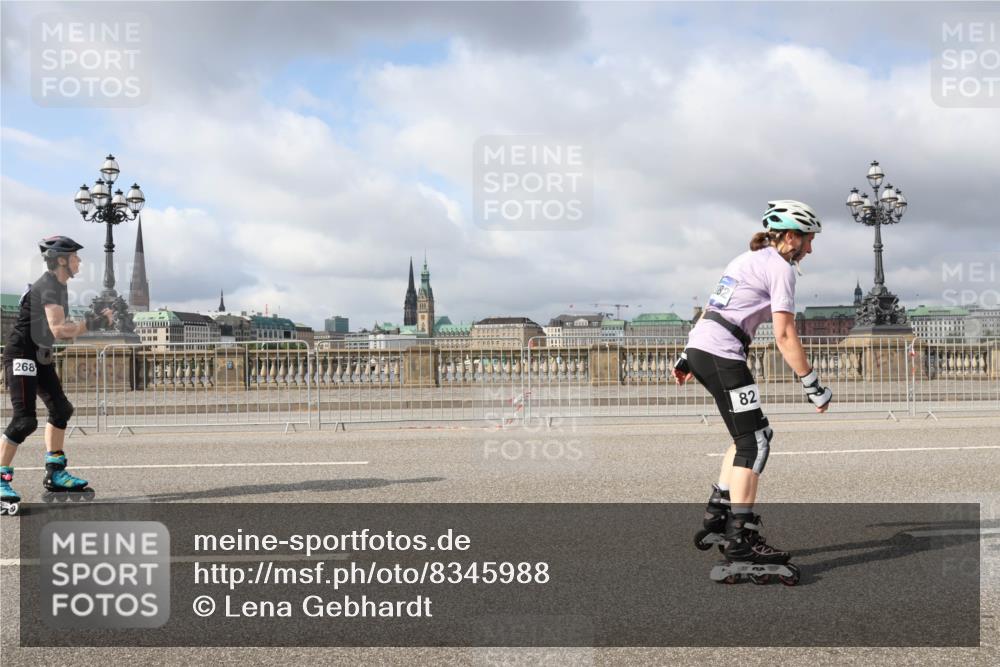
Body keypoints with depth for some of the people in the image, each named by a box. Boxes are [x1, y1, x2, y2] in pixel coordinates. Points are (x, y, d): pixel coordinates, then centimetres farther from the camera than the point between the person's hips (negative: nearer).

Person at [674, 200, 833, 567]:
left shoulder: (747, 259, 23)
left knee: (752, 434, 17)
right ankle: (740, 537, -7)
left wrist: (688, 357, 28)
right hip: (722, 355, -9)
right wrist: (813, 386, -10)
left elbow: (709, 311, 25)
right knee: (754, 442, -5)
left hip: (698, 347, 9)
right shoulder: (780, 268, -5)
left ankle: (716, 516, 18)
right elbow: (784, 335, -13)